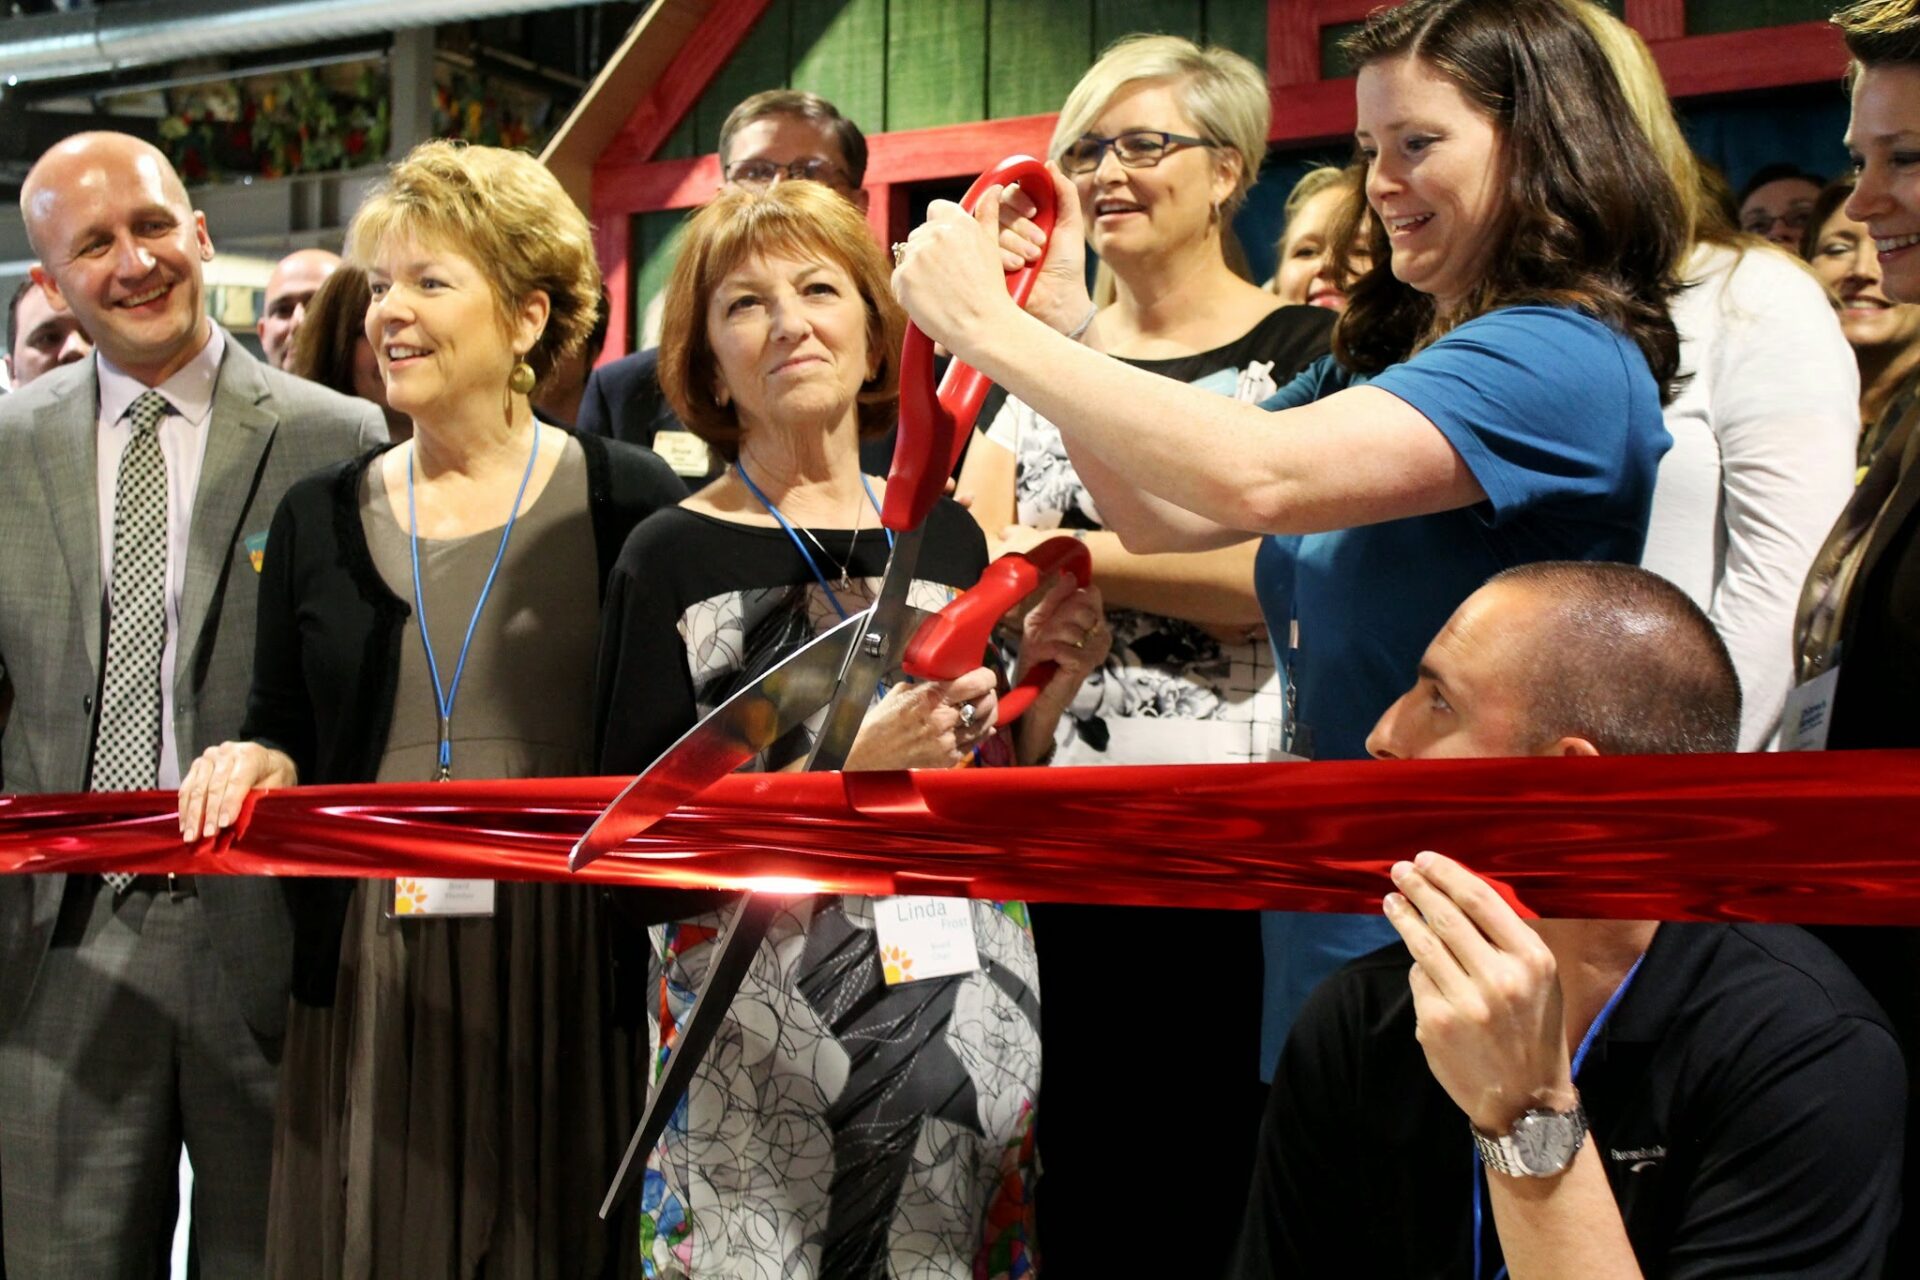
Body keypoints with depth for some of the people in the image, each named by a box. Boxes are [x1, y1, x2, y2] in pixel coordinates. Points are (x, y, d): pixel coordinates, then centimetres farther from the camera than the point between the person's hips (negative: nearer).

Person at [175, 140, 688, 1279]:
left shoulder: (628, 501, -2)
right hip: (372, 981, 3)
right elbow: (282, 729, 17)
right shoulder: (319, 519, 10)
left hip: (574, 979, -3)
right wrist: (258, 763, -4)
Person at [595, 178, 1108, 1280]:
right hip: (764, 1056, -4)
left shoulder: (947, 534, 5)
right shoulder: (675, 559, -7)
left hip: (967, 1020, 4)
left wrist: (1043, 694, -5)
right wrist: (851, 770, -21)